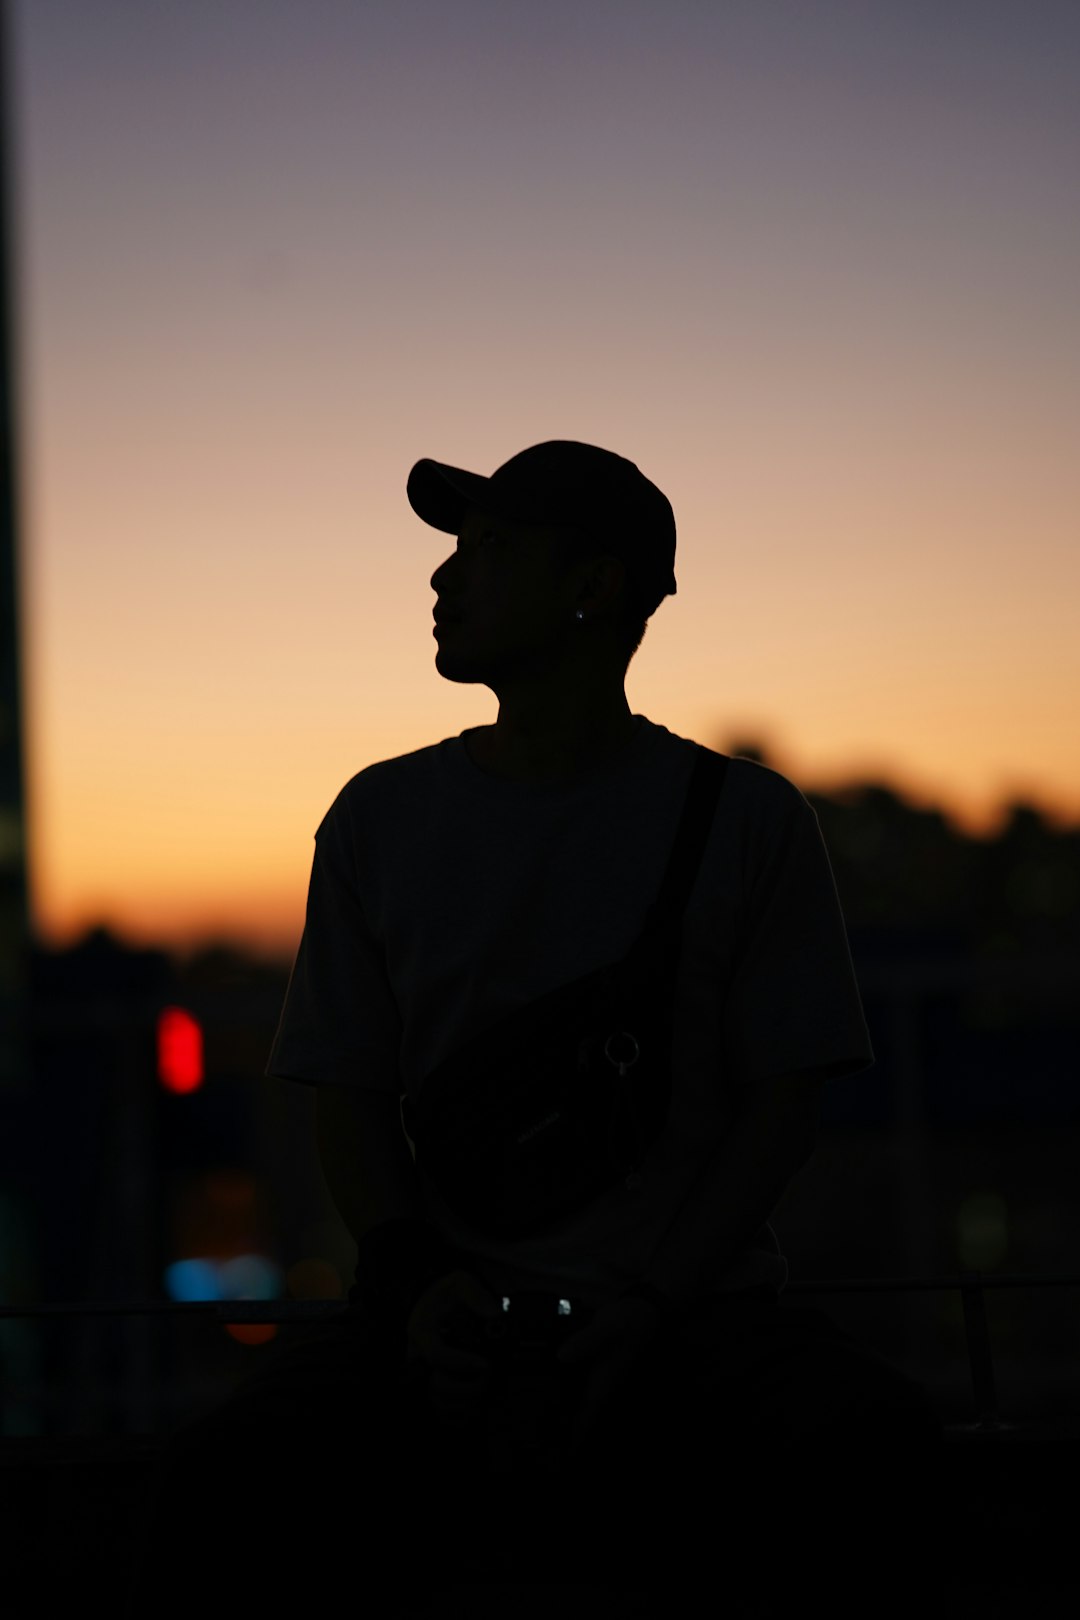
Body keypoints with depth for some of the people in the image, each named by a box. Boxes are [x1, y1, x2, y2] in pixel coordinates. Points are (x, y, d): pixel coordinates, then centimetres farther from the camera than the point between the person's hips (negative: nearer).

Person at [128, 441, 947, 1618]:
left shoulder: (746, 818, 6)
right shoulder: (382, 819, 12)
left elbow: (786, 1100, 3)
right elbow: (348, 1099, 11)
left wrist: (651, 1304, -11)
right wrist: (417, 1286, -8)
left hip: (697, 1312, -1)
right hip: (450, 1324, 1)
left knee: (882, 1444, -33)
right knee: (233, 1473, -30)